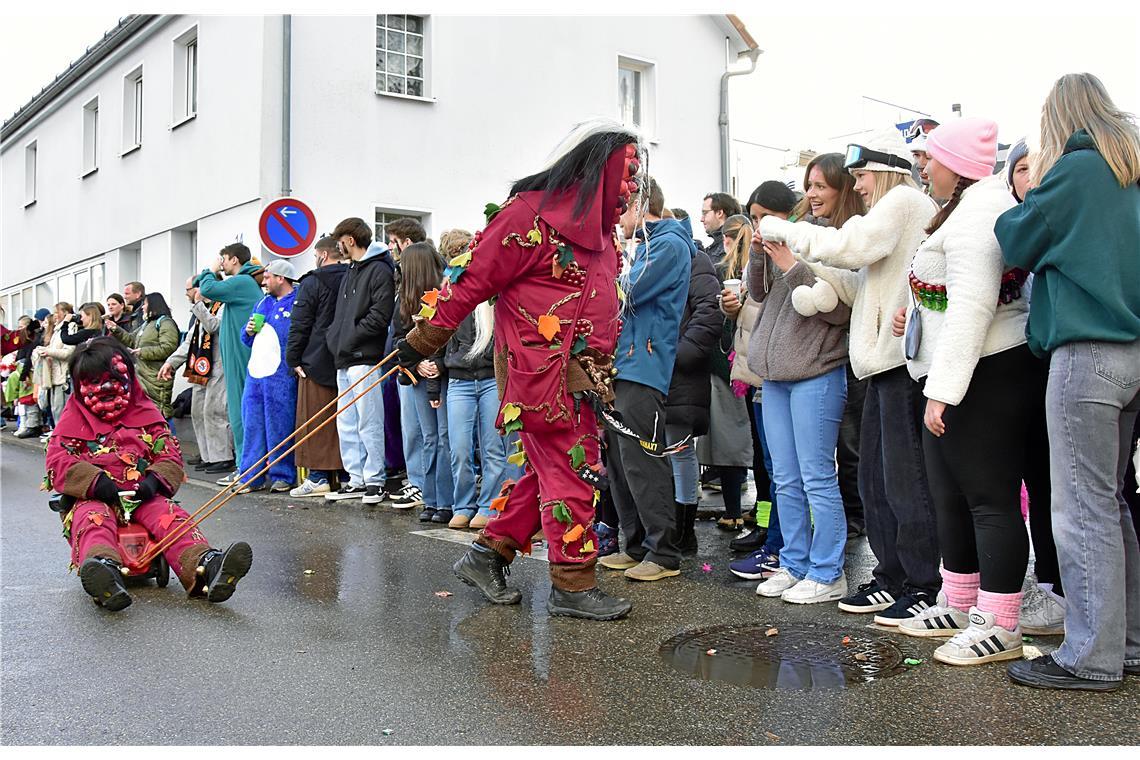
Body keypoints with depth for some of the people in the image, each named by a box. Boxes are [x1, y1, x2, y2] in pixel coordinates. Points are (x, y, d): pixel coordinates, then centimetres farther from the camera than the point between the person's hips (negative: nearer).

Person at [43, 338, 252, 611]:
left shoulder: (146, 415, 15)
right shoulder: (73, 420, 12)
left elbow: (171, 455, 8)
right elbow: (57, 461, -2)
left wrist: (154, 481, -14)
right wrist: (96, 482, -19)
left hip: (142, 495, 2)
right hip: (92, 497, -1)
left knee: (170, 515, -28)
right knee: (93, 520, -36)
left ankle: (205, 567, -55)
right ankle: (103, 573, -69)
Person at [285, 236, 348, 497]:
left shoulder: (312, 283, -6)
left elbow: (299, 326, -8)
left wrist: (294, 359, -2)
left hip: (318, 362, -5)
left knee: (315, 421, -1)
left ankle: (319, 476, -3)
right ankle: (346, 473, 12)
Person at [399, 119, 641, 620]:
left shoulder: (599, 229, 17)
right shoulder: (532, 215, -12)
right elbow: (473, 279, -12)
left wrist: (601, 373, 24)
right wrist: (423, 341, -10)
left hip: (579, 375, 9)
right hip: (541, 368, -9)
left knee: (551, 472, 13)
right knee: (572, 470, -4)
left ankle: (489, 554, 24)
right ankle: (572, 585, 7)